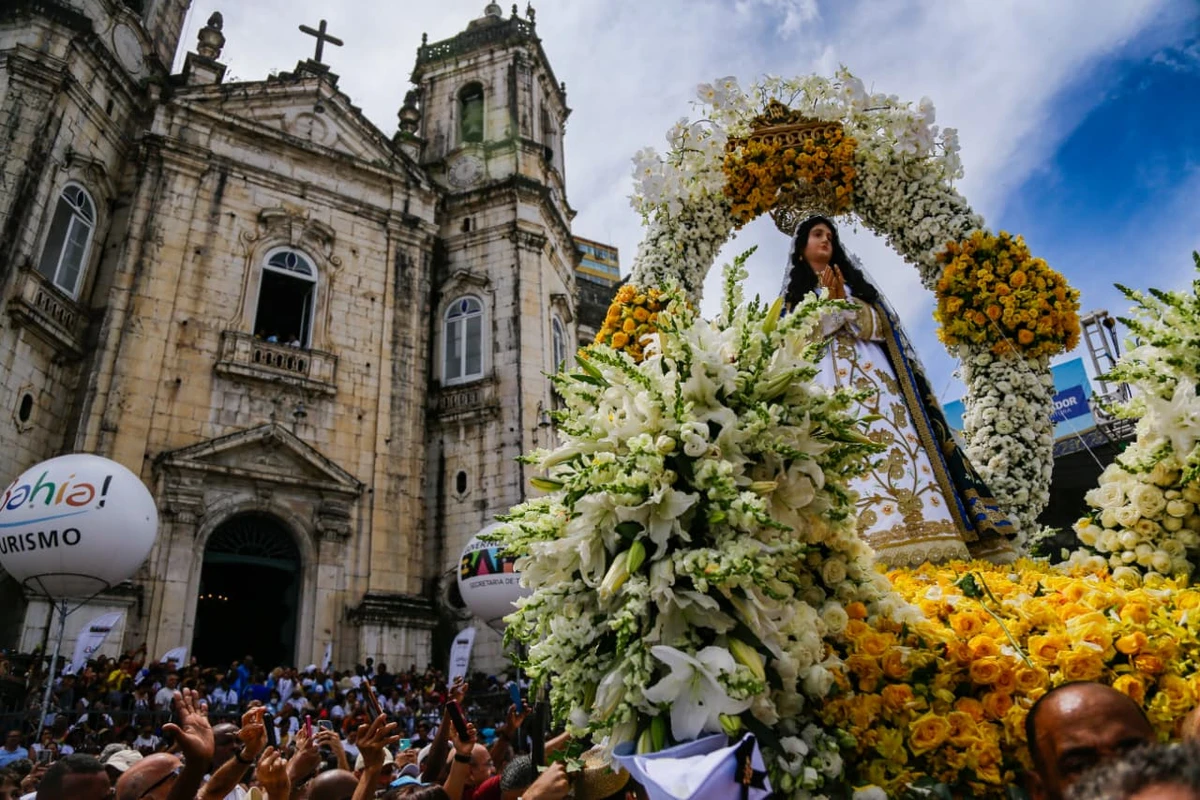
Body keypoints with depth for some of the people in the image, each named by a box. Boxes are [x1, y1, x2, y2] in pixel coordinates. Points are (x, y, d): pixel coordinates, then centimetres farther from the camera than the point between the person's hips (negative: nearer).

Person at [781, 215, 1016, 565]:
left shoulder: (852, 281, 26)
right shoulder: (795, 293, 22)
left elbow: (877, 325, 10)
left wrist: (845, 303, -4)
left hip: (870, 372, 2)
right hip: (827, 379, -2)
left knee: (890, 439, -17)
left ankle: (917, 535, -25)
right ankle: (874, 541, -31)